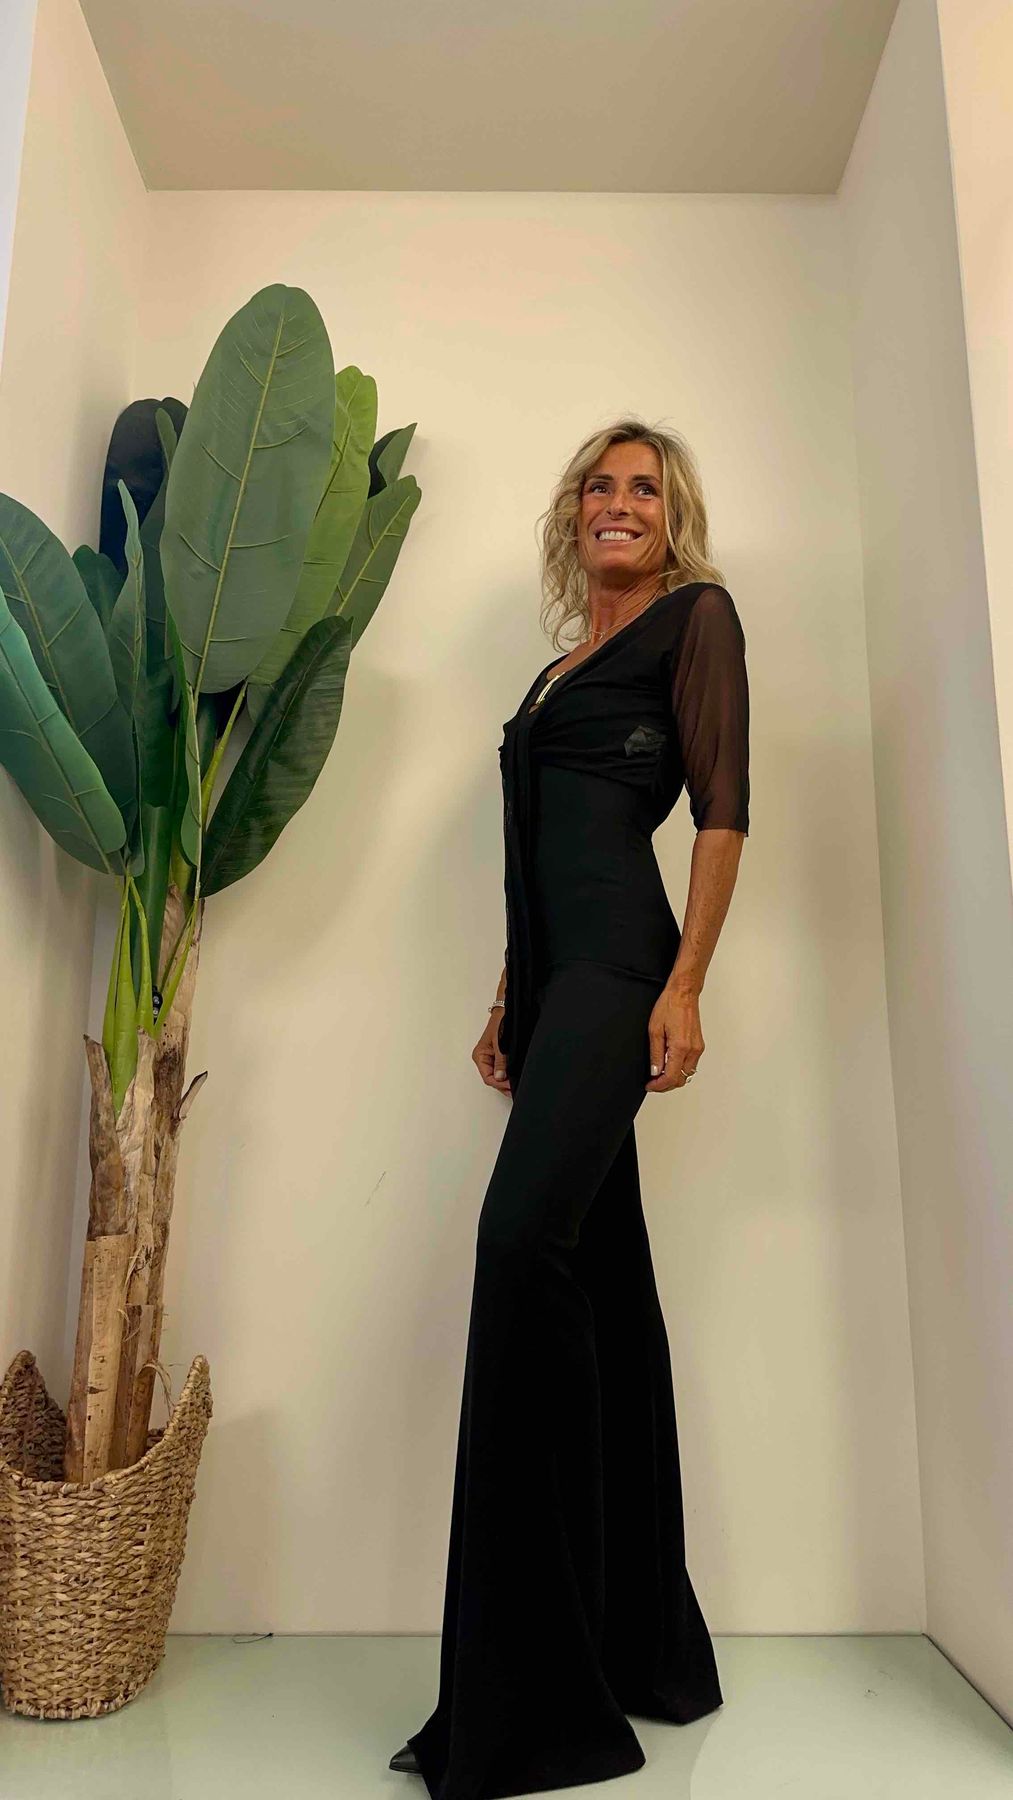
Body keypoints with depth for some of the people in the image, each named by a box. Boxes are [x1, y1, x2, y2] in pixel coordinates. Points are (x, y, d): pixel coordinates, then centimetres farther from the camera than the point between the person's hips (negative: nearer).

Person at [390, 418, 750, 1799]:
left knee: (525, 1234, -21)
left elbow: (722, 809, -5)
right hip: (555, 972, 8)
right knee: (602, 1283, 7)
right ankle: (640, 1643, 19)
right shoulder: (570, 657, 27)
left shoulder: (697, 613, 7)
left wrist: (685, 988, -15)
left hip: (617, 961, -8)